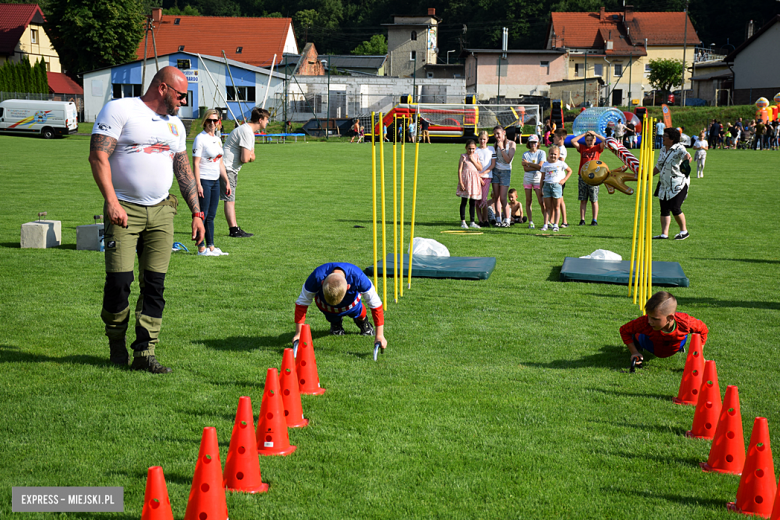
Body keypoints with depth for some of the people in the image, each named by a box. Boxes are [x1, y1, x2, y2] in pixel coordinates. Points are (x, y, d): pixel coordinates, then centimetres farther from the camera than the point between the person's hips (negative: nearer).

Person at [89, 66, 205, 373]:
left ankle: (145, 353, 5)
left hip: (161, 212, 6)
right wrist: (112, 202, -20)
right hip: (124, 210, -6)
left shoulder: (174, 124, 18)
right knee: (119, 280, -9)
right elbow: (98, 156, -11)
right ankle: (116, 342, 15)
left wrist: (196, 212, 15)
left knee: (155, 284, 0)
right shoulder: (120, 110, -3)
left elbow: (184, 171, 23)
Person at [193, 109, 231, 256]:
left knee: (211, 215, 11)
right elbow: (195, 163, -13)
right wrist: (198, 185, -19)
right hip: (204, 181, -8)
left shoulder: (217, 139, 14)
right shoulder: (200, 139, -9)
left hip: (215, 181, 8)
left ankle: (211, 247, 16)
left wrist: (227, 182, 18)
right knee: (202, 215, -4)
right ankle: (201, 248, 0)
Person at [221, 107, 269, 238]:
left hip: (232, 169, 11)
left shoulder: (249, 131, 15)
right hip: (227, 168, -11)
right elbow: (245, 159, -24)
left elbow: (252, 157, 17)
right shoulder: (246, 132, -18)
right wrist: (249, 156, -1)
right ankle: (234, 230, -12)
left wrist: (249, 156, -6)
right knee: (229, 200, -10)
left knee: (230, 200, 11)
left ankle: (235, 229, 14)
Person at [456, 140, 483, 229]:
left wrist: (473, 160, -7)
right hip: (466, 179, -4)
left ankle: (472, 222, 13)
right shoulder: (463, 156, -2)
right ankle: (463, 222, 4)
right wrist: (461, 183, -13)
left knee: (473, 203, 7)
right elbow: (459, 170, -6)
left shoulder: (476, 156, 11)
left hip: (474, 180, 4)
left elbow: (480, 168, 3)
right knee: (464, 202, 0)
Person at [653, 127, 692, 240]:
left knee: (675, 208, -12)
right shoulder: (663, 150, 12)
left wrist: (687, 157, -58)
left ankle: (684, 231, 7)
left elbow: (685, 154, -36)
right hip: (664, 184, 8)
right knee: (664, 209, 4)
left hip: (678, 184, -7)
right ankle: (664, 234, 7)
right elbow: (658, 167, 22)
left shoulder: (679, 148, -12)